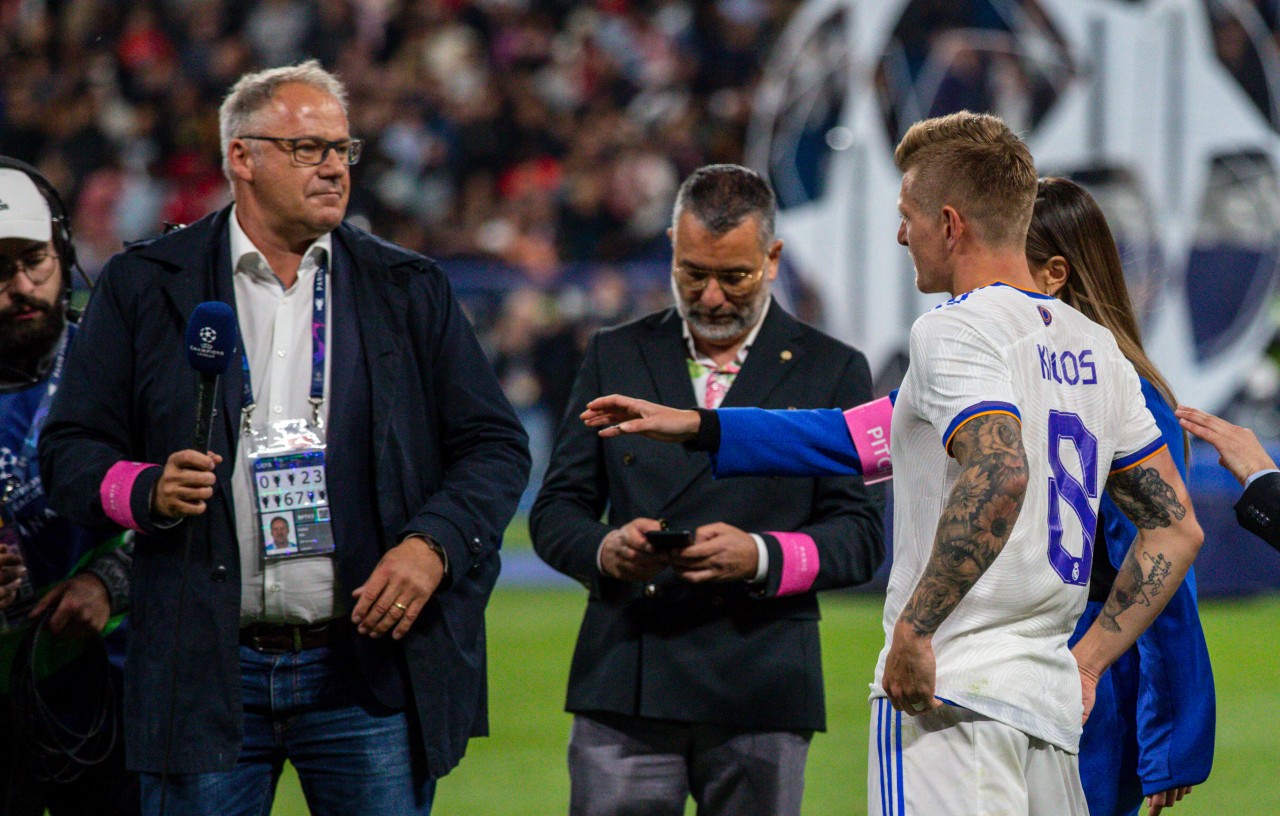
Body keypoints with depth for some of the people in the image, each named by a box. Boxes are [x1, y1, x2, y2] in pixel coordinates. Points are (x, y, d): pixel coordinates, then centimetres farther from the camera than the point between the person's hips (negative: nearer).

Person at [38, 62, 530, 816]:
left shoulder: (409, 291, 11)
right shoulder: (146, 286, 7)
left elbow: (496, 445, 10)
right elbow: (71, 449, 7)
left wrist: (433, 544, -7)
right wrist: (147, 490, -14)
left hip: (367, 663, 1)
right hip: (207, 671, -1)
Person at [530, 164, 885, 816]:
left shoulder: (832, 372, 8)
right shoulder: (615, 356, 14)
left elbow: (861, 534, 2)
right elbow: (556, 510, 12)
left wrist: (760, 556, -17)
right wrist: (605, 549, -12)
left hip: (759, 696, -1)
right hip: (623, 689, 1)